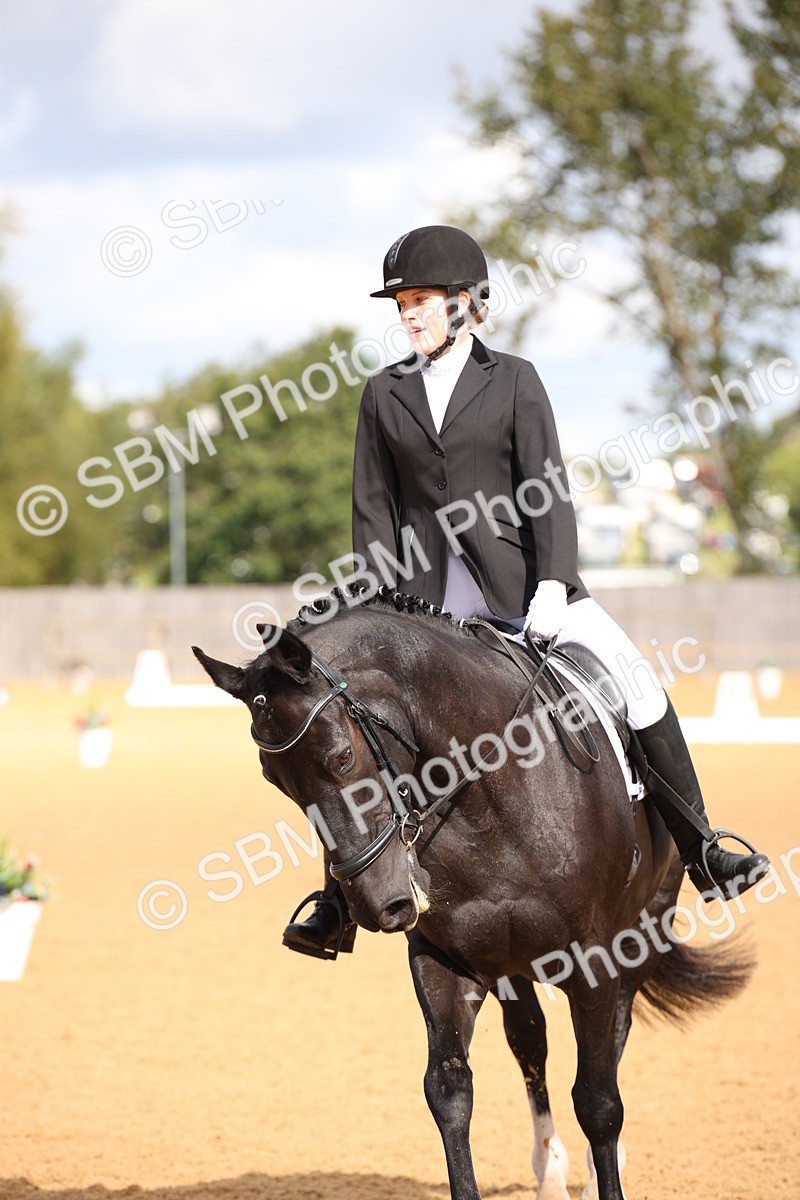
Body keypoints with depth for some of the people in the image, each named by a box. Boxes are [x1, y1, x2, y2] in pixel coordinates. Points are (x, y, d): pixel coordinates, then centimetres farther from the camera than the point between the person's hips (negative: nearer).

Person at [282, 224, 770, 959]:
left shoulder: (513, 380, 2)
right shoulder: (385, 394, 8)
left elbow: (548, 486, -4)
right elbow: (375, 506, 7)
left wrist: (553, 583, -14)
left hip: (522, 582, -2)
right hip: (433, 596, 2)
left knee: (636, 684, -10)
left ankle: (704, 857, 0)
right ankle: (339, 906, 3)